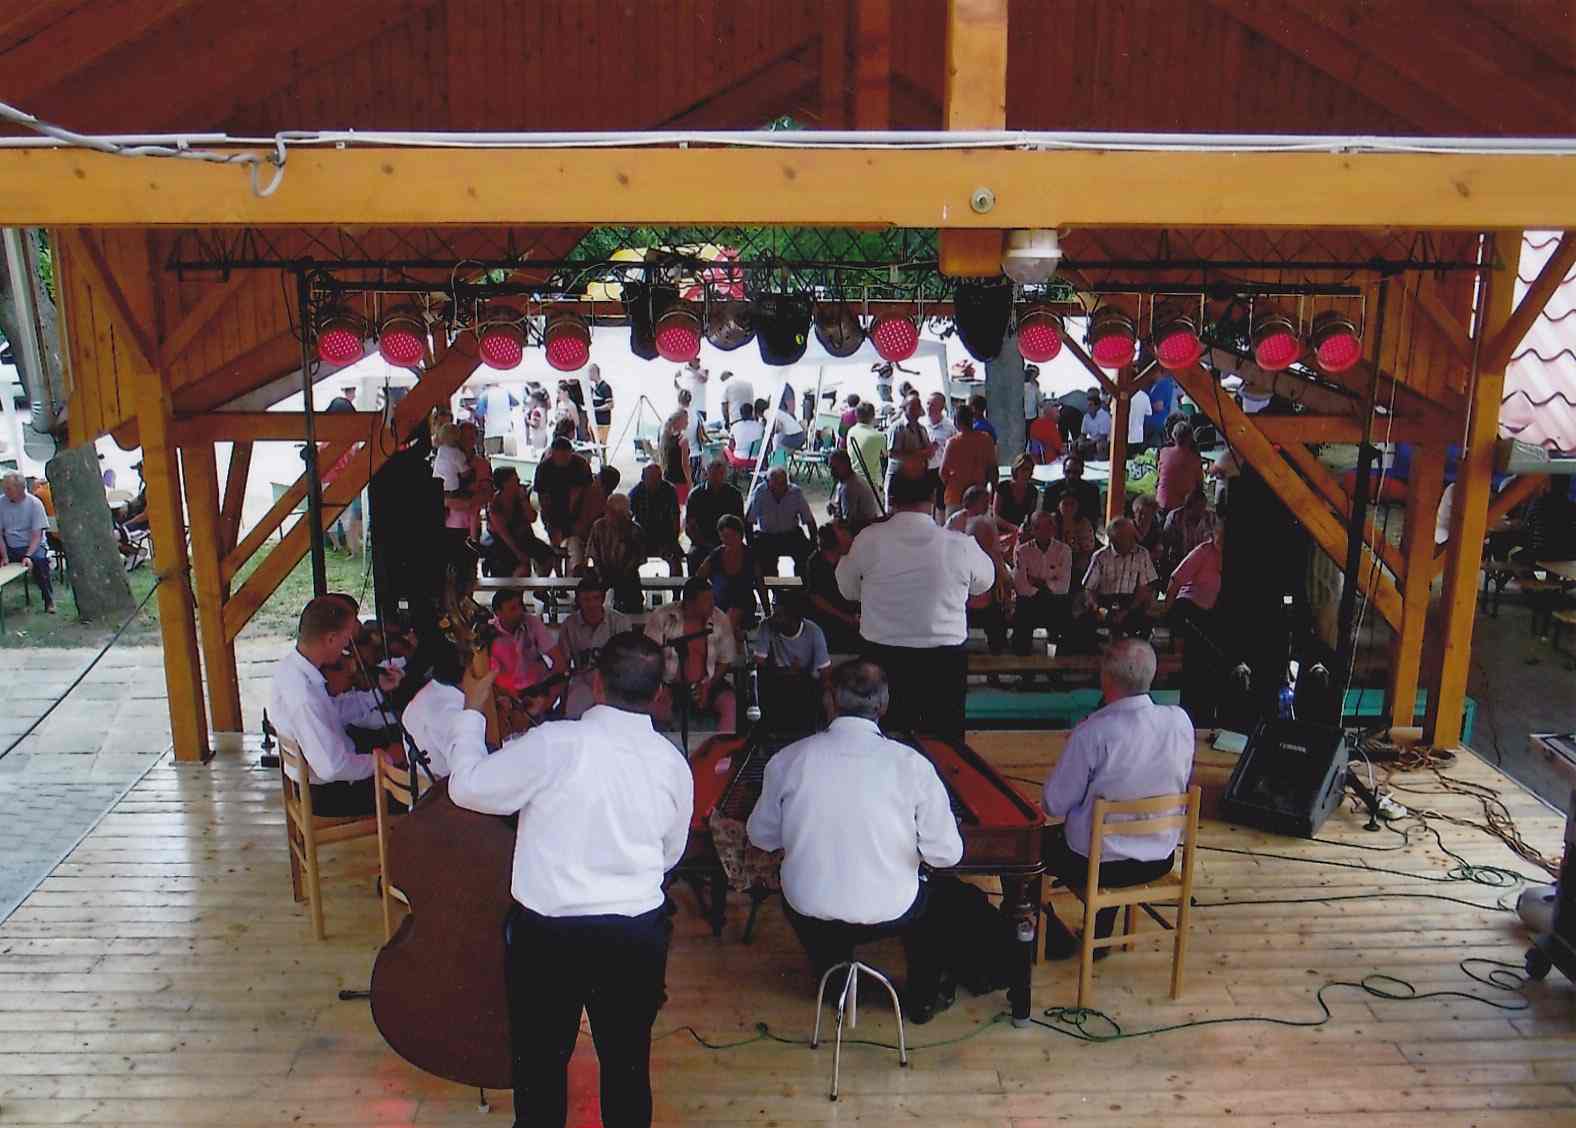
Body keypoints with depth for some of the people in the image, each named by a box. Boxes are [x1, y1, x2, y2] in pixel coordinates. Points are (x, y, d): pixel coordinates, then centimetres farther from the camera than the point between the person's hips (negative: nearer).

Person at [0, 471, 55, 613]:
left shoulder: (34, 503, -10)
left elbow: (37, 535, -12)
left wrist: (28, 556, -26)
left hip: (32, 546, -3)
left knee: (39, 559, -31)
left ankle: (49, 601, -17)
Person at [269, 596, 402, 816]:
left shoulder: (291, 664, -5)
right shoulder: (303, 697, -35)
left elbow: (334, 711, 8)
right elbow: (331, 768, -33)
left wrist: (378, 689, 3)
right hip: (327, 795, -9)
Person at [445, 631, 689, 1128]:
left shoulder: (554, 743, -18)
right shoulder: (674, 764, -5)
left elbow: (468, 786, -6)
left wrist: (471, 710, 7)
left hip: (546, 932, -3)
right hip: (637, 936, 3)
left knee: (541, 1061, 18)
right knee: (628, 1064, 19)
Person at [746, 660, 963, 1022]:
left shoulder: (788, 759, -12)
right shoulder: (912, 764, -16)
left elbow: (761, 836, 2)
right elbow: (947, 854, -11)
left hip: (809, 911, 1)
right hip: (888, 913, -1)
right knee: (926, 894, 34)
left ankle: (835, 986, 48)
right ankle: (922, 999, 45)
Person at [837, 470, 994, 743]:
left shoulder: (869, 539, -10)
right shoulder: (960, 545, -11)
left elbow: (848, 590, 4)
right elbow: (984, 583, 9)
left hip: (883, 657, 1)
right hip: (944, 660, -1)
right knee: (945, 741, 13)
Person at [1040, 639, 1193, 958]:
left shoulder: (1092, 734, -26)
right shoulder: (1181, 721, -12)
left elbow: (1054, 806, -16)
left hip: (1097, 864, -5)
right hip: (1161, 859, 5)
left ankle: (1051, 938, 30)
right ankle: (1100, 939, 44)